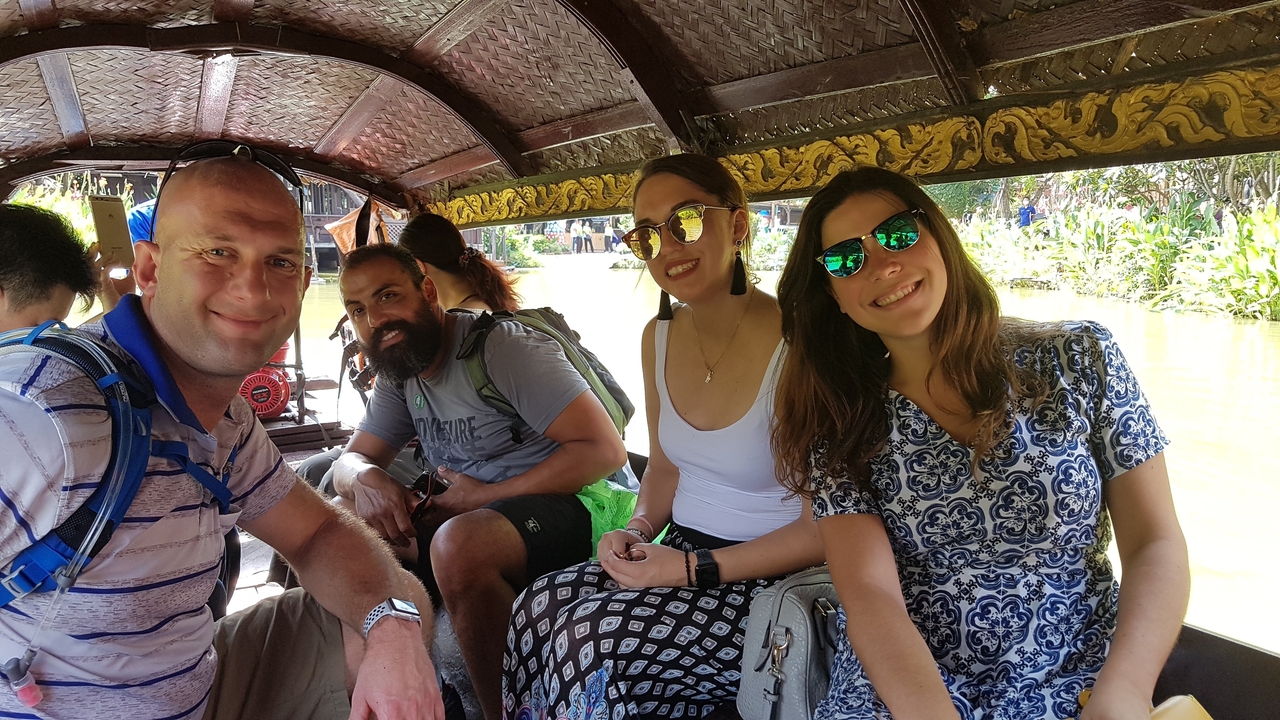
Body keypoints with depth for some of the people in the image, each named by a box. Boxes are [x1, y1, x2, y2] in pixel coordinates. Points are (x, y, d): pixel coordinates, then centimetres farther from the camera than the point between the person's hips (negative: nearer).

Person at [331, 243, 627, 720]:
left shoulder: (503, 348, -16)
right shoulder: (399, 375, 9)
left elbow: (604, 451, -21)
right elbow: (351, 459, 13)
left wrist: (488, 495, -20)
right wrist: (365, 478, -13)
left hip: (570, 503, -8)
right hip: (468, 515, 8)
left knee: (459, 544, -37)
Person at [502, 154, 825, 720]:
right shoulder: (658, 338, 4)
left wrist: (697, 568, -19)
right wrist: (639, 530, -3)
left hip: (768, 576, -6)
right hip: (680, 553, 6)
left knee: (594, 639, -24)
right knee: (539, 607, -18)